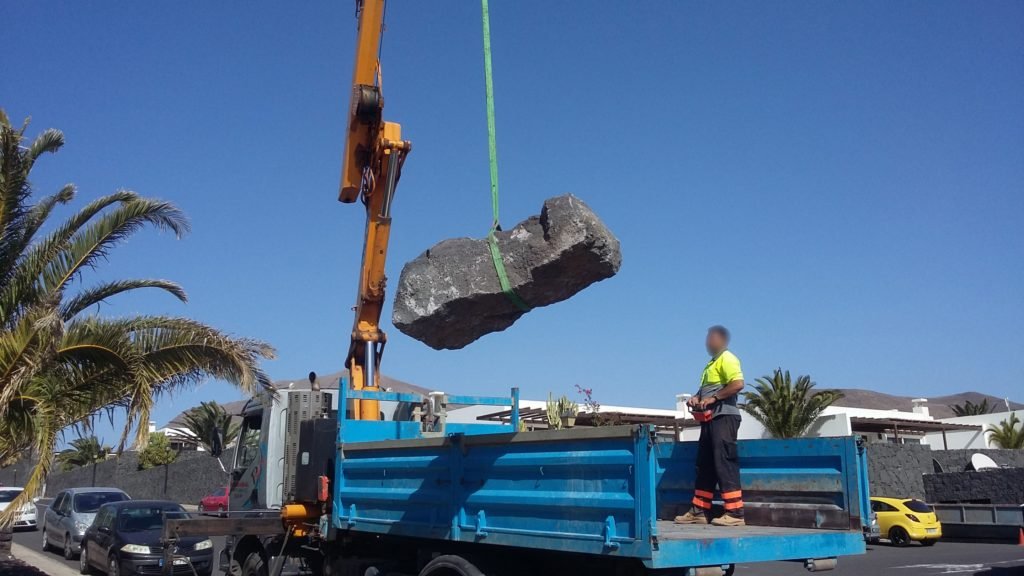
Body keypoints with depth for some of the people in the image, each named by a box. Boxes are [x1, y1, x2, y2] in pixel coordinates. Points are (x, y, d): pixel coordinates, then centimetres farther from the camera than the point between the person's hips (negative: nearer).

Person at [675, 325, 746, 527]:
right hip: (710, 418, 10)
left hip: (723, 416, -10)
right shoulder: (712, 362, 23)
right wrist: (697, 398, 11)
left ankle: (735, 513, -8)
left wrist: (713, 398, -20)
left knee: (724, 463, -11)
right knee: (704, 465, 11)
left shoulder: (727, 359, -6)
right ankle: (699, 511, 16)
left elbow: (738, 384, -21)